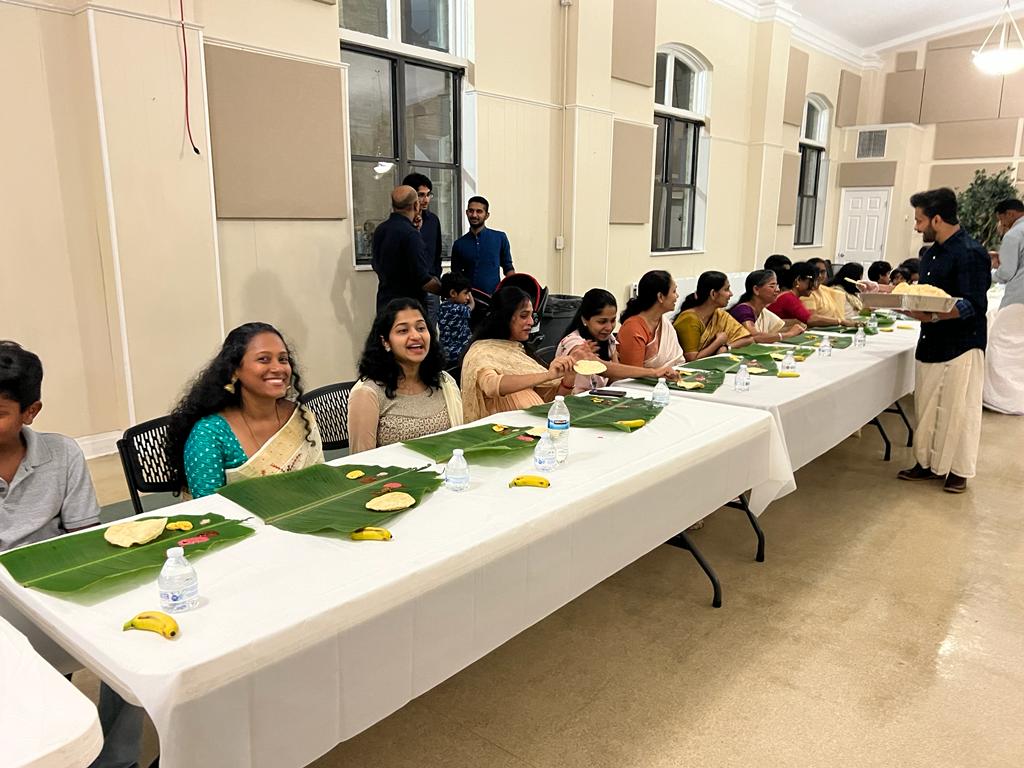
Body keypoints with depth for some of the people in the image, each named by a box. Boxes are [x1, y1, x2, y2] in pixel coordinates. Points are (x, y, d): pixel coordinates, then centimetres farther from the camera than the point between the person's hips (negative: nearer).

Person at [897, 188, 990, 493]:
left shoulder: (970, 253, -15)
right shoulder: (932, 252, 11)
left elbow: (974, 306, -22)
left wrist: (934, 316, -33)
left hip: (960, 347, -8)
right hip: (930, 344, 8)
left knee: (957, 409, 3)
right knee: (927, 407, 13)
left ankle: (959, 471, 16)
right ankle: (928, 462, 25)